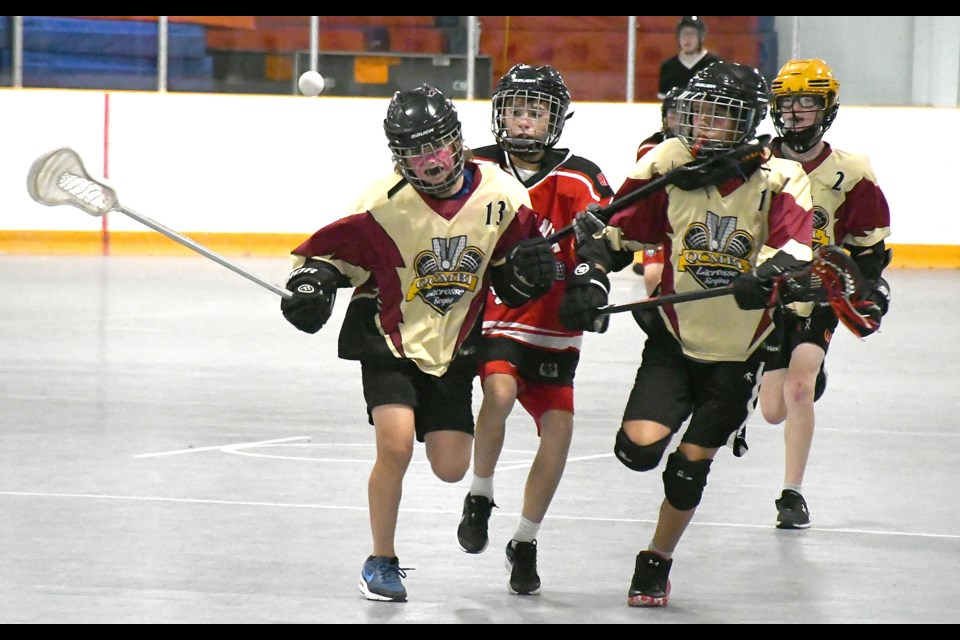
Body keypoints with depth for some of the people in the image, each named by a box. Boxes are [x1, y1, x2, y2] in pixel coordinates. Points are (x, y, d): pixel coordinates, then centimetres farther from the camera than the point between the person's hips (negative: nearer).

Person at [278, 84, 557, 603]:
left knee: (451, 468, -1)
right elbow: (332, 250, -7)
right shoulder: (385, 204, -18)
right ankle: (382, 562, -1)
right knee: (396, 443, -21)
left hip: (453, 346, 3)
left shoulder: (502, 198, -9)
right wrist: (311, 283, -27)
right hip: (388, 340, -3)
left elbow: (511, 286, 1)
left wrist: (526, 270, -20)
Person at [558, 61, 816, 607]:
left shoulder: (779, 179, -11)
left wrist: (768, 276, -47)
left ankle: (657, 562, 22)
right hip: (674, 339, 1)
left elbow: (797, 251, -25)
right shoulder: (667, 167, -6)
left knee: (690, 463, -1)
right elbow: (616, 229, 0)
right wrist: (589, 278, -17)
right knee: (639, 448, -15)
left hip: (738, 353, -1)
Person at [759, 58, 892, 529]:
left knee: (799, 386, -22)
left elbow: (868, 245, 8)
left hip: (820, 295, -2)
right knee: (774, 409, 3)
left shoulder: (851, 174, -3)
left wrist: (872, 293, -1)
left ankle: (793, 494, -13)